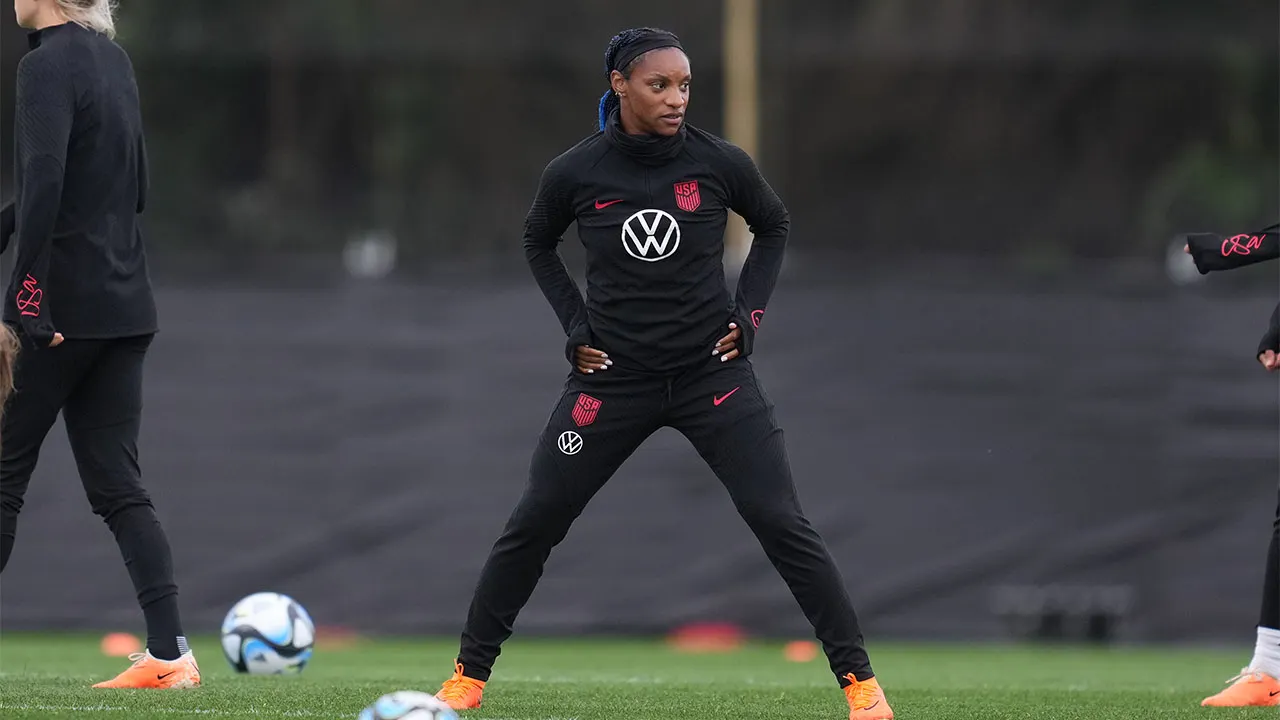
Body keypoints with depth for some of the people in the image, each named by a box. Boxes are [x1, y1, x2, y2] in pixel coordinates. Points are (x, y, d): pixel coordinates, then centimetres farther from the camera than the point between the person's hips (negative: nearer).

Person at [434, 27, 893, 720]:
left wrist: (748, 312, 2)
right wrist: (575, 325, 3)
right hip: (611, 377, 1)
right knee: (532, 524, 1)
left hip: (713, 371, -1)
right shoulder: (574, 173, -8)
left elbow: (773, 226, 12)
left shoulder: (719, 163, -9)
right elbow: (538, 244, 13)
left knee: (780, 522, -9)